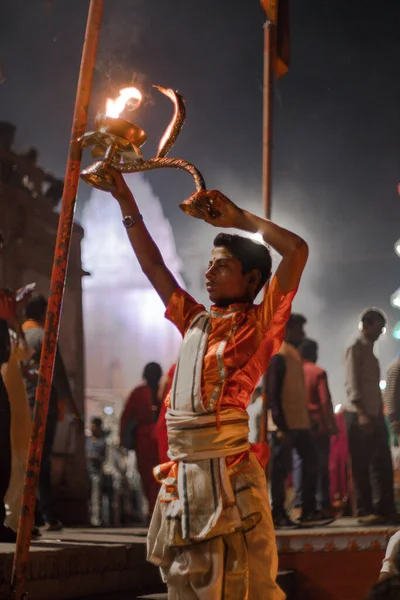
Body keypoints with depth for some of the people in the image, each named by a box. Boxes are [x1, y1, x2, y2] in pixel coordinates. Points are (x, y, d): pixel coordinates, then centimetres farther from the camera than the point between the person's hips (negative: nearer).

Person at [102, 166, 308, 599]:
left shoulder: (259, 323, 2)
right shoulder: (195, 322, 18)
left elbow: (297, 250, -7)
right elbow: (153, 265, 23)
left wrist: (237, 217, 2)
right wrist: (125, 199, 22)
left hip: (228, 472, -6)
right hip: (181, 473, 7)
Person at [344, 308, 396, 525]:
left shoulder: (370, 351, 19)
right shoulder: (355, 350, -6)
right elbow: (352, 385, -15)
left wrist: (379, 415, 13)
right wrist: (362, 413, -23)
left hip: (374, 415, 8)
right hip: (359, 416, -8)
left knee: (383, 464, 7)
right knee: (361, 466, -3)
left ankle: (386, 508, 13)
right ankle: (365, 511, 2)